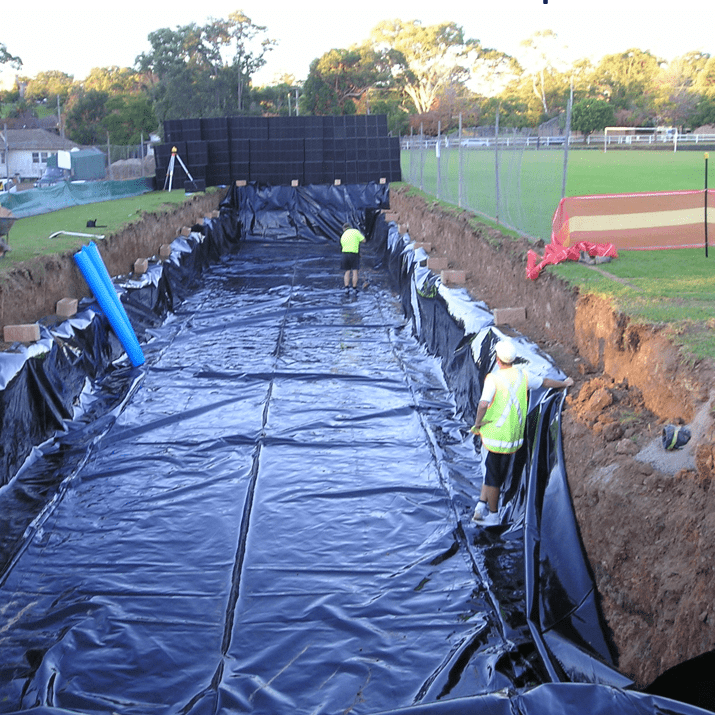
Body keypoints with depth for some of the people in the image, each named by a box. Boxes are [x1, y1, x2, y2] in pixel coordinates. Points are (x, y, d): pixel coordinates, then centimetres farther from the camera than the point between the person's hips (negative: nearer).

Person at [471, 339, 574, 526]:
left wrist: (477, 423, -12)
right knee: (499, 474, 19)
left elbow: (483, 404, -30)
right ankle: (482, 505, 13)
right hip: (513, 435, 4)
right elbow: (545, 382, 17)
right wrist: (565, 383, 35)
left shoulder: (493, 378, -17)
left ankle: (493, 515, 18)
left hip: (493, 434, -4)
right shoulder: (522, 375, -1)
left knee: (491, 476, 9)